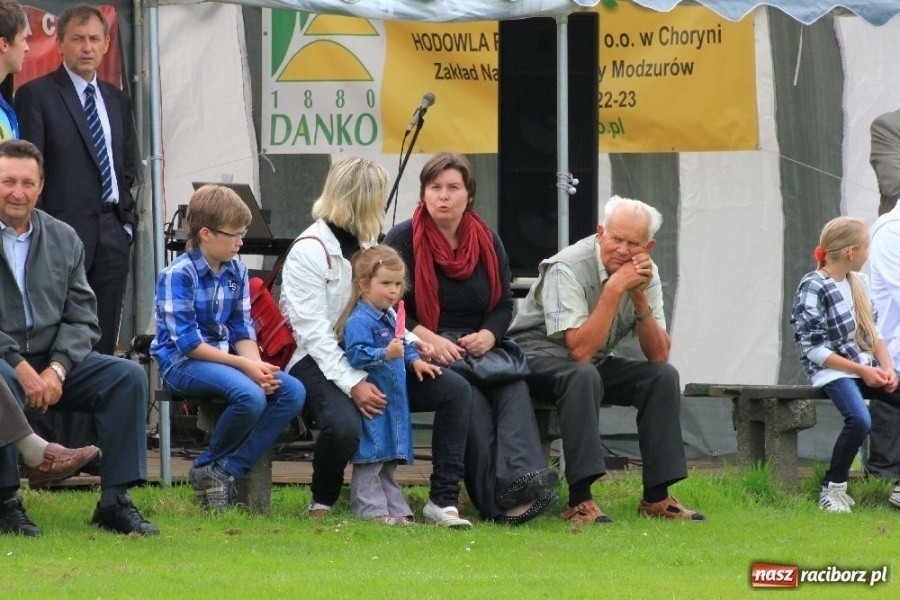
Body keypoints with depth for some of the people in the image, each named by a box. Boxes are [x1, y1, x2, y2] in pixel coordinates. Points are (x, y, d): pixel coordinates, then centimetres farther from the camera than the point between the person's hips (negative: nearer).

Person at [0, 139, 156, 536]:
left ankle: (115, 501, -13)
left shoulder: (64, 240, 10)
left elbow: (82, 319, 6)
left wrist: (57, 369, -12)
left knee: (128, 376, -14)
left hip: (51, 364, 5)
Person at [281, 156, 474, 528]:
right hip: (317, 362, -8)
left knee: (455, 390, -10)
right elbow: (313, 330, -18)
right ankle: (322, 503, -7)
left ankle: (443, 500, -12)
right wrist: (352, 385, -26)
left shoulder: (366, 243, 15)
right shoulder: (310, 251, -12)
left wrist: (412, 349, -3)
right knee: (343, 426, -38)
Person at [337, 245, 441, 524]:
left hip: (392, 401, 10)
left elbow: (404, 345, 29)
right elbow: (356, 354, -27)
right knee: (370, 459, -7)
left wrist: (414, 360, 12)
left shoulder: (390, 318, 15)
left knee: (388, 462, 15)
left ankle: (396, 511, 18)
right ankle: (370, 509, -6)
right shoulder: (359, 321, -15)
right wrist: (385, 354, -35)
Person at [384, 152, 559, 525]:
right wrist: (429, 339, -18)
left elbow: (504, 305, 14)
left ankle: (521, 479, -48)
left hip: (478, 347, 4)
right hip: (421, 352, -4)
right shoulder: (403, 240, 2)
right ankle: (496, 500, -43)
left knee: (513, 384, -29)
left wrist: (488, 336, -9)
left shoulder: (487, 242, 16)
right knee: (466, 392, -35)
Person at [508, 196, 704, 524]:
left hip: (595, 365, 7)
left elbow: (658, 355, -8)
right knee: (583, 375, -37)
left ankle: (656, 497, -10)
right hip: (537, 358, -7)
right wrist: (614, 289, -32)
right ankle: (580, 500, -40)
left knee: (663, 376, -12)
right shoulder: (568, 269, -24)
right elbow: (580, 350, -32)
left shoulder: (645, 274, -3)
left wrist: (640, 297, -21)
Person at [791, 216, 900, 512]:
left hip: (867, 366, 7)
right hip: (833, 370, -7)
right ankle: (833, 489, -16)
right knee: (859, 420, -33)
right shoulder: (812, 288, -10)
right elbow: (814, 349, -13)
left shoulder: (858, 282, 13)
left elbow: (874, 332, 16)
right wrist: (862, 371, -15)